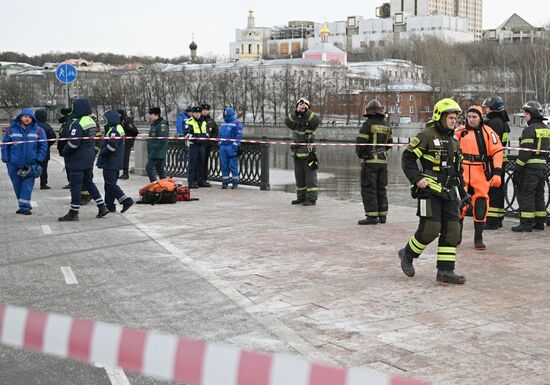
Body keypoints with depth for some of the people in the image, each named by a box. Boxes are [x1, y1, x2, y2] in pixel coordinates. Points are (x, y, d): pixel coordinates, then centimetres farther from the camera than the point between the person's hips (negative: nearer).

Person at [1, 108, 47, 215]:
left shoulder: (38, 130, 0)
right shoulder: (11, 129, 1)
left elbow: (43, 146, 3)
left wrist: (39, 160, -4)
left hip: (30, 164, -2)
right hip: (14, 164, 2)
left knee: (27, 186, -8)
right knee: (17, 186, 9)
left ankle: (24, 207, -5)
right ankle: (24, 206, 23)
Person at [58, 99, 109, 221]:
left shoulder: (77, 124, -20)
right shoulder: (92, 121, 8)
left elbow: (73, 143, -24)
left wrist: (64, 151, -6)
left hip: (77, 160, -9)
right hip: (89, 159, 9)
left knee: (75, 185, -1)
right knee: (89, 182, 19)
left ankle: (73, 213, 6)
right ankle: (102, 207, 18)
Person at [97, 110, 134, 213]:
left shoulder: (113, 131, -17)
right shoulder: (119, 129, 17)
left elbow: (111, 146, -26)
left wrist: (101, 153, -12)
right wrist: (102, 149, 15)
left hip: (110, 163, -11)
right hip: (116, 163, 11)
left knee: (110, 184, -9)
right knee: (110, 184, 14)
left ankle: (126, 201, -16)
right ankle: (110, 206, 19)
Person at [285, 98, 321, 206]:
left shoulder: (310, 120, 0)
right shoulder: (295, 120, 8)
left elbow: (317, 121, -22)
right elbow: (287, 121, -13)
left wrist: (306, 111, -27)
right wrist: (296, 112, -27)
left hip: (308, 154, -5)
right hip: (297, 154, 5)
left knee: (310, 177, -3)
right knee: (299, 177, 12)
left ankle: (311, 198, 1)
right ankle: (301, 197, 22)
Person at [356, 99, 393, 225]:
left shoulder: (368, 124, -11)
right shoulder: (386, 126, 10)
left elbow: (361, 142, -14)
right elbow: (389, 143, 18)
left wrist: (359, 153, 5)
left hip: (370, 160, -6)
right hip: (383, 160, 7)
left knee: (368, 189, -3)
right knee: (381, 189, 13)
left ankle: (372, 216, -7)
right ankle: (382, 216, 15)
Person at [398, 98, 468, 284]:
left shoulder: (454, 141, 18)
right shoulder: (426, 136, -5)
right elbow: (407, 157, -8)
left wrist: (462, 192, 21)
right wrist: (417, 178, -18)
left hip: (448, 192, 7)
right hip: (430, 190, -7)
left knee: (452, 230, 1)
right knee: (430, 229, -11)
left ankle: (445, 271, 4)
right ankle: (407, 254, 14)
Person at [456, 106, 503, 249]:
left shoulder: (487, 132, 0)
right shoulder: (460, 131, 8)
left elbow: (497, 152, -3)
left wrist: (497, 173, -9)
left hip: (481, 174, -2)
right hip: (463, 173, 2)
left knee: (480, 205, -1)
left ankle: (478, 238, 10)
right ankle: (457, 235, 16)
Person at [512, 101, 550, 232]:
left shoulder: (530, 129, -13)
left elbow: (525, 151, -18)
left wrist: (517, 169, -15)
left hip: (530, 166, -9)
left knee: (525, 194, -5)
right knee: (539, 194, 15)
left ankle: (526, 224, -7)